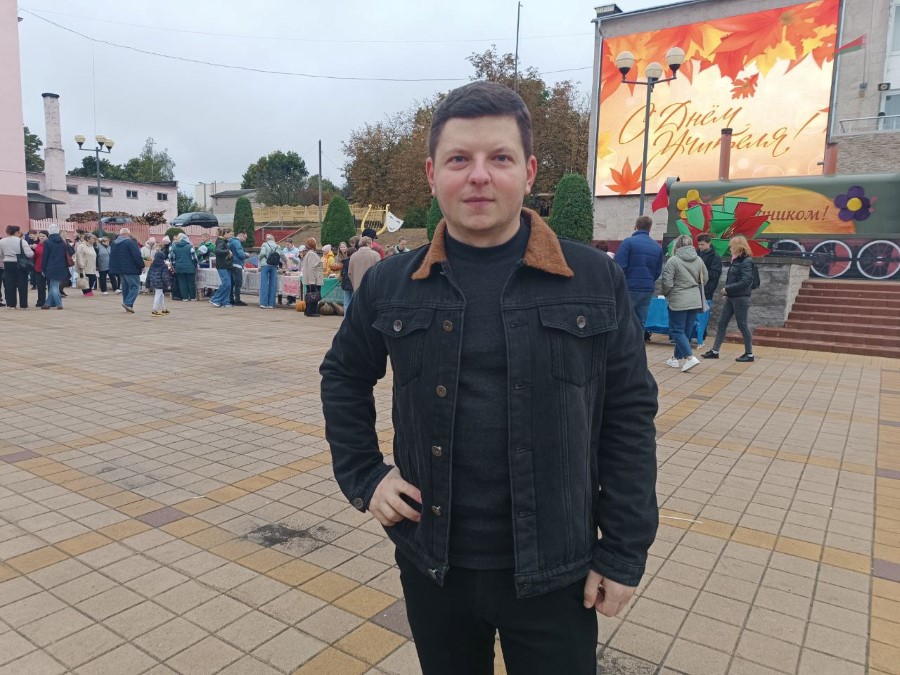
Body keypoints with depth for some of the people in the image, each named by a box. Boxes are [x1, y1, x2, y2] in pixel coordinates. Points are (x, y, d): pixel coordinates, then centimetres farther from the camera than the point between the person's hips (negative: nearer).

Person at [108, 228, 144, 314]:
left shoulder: (114, 243, 14)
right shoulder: (130, 242, -13)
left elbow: (112, 257, 20)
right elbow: (137, 256, -17)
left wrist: (112, 269, 25)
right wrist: (141, 266, -8)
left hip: (120, 269, 8)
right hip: (131, 269, -8)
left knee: (125, 287, 14)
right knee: (135, 286, -4)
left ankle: (128, 306, 15)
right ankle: (128, 303, -19)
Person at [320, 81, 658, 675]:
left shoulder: (596, 281, -8)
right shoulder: (389, 285, -4)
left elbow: (629, 417, -4)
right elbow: (343, 378, 12)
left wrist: (624, 553, -4)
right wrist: (364, 476, 2)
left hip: (555, 572, -1)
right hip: (430, 563, 2)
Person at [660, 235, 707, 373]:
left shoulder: (673, 260, -12)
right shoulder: (699, 260, 4)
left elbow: (667, 283, -13)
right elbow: (704, 280, 13)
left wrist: (665, 294, 6)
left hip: (678, 301, -6)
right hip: (695, 301, 6)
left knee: (676, 330, 1)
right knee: (686, 330, 13)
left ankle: (689, 357, -13)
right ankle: (677, 358, 24)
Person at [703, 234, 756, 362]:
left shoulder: (746, 261, -14)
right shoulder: (736, 260, 10)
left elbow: (746, 281, -22)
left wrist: (727, 289, -19)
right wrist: (727, 292, 4)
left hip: (741, 298, -9)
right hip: (731, 298, 9)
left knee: (742, 325, -1)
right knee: (722, 323, 9)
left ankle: (749, 354, 11)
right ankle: (715, 351, 14)